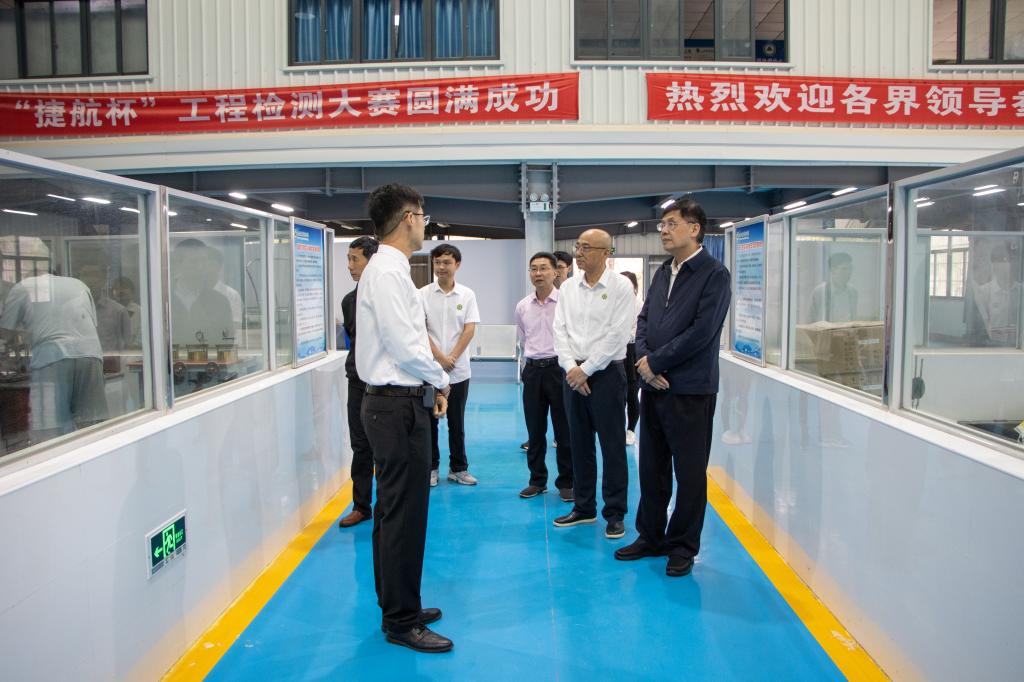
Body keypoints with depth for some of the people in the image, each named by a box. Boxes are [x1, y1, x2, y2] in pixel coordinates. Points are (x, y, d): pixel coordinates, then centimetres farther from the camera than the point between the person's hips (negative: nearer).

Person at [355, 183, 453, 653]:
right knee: (404, 513, -1)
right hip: (398, 405, -11)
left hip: (396, 402, 11)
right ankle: (401, 621, 12)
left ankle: (397, 606, 32)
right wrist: (441, 380, -6)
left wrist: (431, 383, 8)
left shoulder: (389, 269, 15)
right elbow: (405, 346, -21)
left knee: (395, 511, 18)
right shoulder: (388, 271, -16)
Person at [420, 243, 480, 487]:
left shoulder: (467, 295, 2)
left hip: (459, 370, 1)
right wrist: (440, 358, -12)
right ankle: (431, 467, 20)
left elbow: (469, 330, -3)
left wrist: (452, 358, -11)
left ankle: (458, 468, 20)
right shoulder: (423, 295, -1)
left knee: (457, 422, 9)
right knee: (429, 420, 7)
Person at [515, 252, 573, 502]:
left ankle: (566, 483, 16)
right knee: (535, 431, 10)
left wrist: (560, 362, 2)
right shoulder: (522, 306, 7)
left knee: (564, 430, 3)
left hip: (559, 367, -4)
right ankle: (537, 480, 22)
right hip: (532, 370, 4)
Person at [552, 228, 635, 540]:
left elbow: (617, 334, -13)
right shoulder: (568, 287, 8)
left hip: (606, 373, -5)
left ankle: (615, 513, 13)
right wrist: (571, 367, -9)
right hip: (573, 373, 5)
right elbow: (560, 330, 5)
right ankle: (584, 507, 25)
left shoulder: (620, 286, -6)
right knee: (579, 443, 12)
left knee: (612, 444, 1)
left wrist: (586, 370, -14)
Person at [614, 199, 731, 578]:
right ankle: (651, 537, 30)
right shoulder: (663, 272, 13)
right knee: (651, 468, 15)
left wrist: (656, 362, -13)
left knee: (690, 473, 6)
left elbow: (702, 331, -18)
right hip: (653, 386, 7)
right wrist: (644, 359, -7)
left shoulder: (714, 274, -9)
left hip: (690, 390, -7)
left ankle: (683, 546, 20)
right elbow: (644, 320, 11)